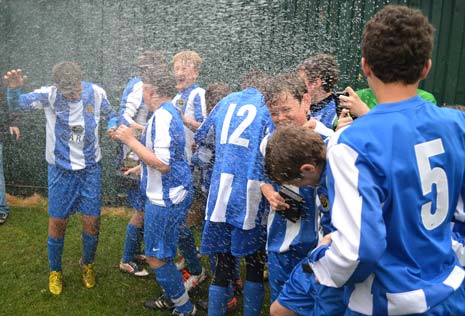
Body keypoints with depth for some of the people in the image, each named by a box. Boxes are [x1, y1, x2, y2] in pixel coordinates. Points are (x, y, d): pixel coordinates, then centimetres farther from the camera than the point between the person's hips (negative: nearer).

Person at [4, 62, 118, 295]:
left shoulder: (95, 92, -10)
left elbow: (110, 115, 6)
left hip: (90, 168, 1)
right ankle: (55, 271, 31)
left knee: (92, 221, 4)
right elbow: (17, 104, -26)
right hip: (60, 169, -1)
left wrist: (113, 127, -17)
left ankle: (87, 264, 32)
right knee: (57, 223, 7)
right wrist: (14, 89, -49)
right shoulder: (50, 94, -15)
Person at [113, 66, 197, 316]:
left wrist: (130, 140, -23)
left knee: (156, 257, 1)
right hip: (170, 194, 10)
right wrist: (141, 167, 26)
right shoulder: (169, 112, 10)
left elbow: (163, 163, -28)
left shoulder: (163, 117, -22)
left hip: (166, 198, -10)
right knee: (162, 253, 22)